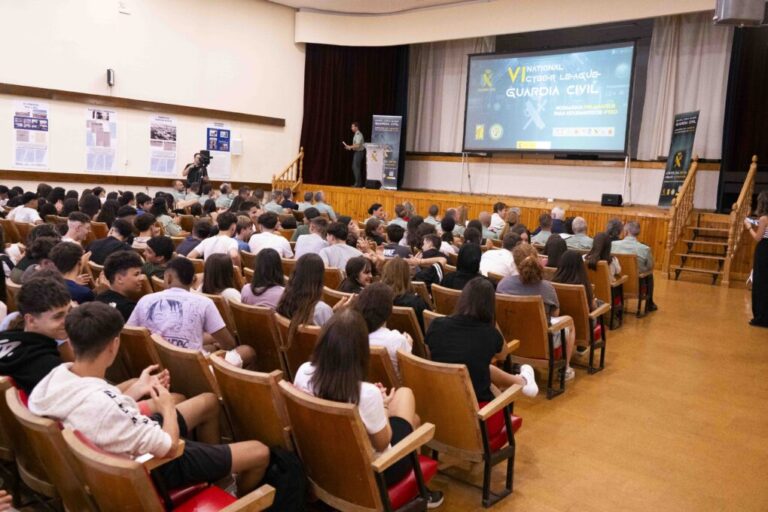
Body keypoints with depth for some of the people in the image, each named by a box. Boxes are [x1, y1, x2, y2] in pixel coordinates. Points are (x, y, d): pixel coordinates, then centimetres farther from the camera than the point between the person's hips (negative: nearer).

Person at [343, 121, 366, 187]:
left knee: (356, 167, -8)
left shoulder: (358, 134, -16)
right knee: (354, 167, 12)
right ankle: (358, 183, 18)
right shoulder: (356, 134, 14)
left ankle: (358, 184, -4)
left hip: (359, 152, -10)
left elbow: (357, 145, -23)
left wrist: (350, 147, -17)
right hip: (356, 152, 10)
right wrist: (349, 147, 11)